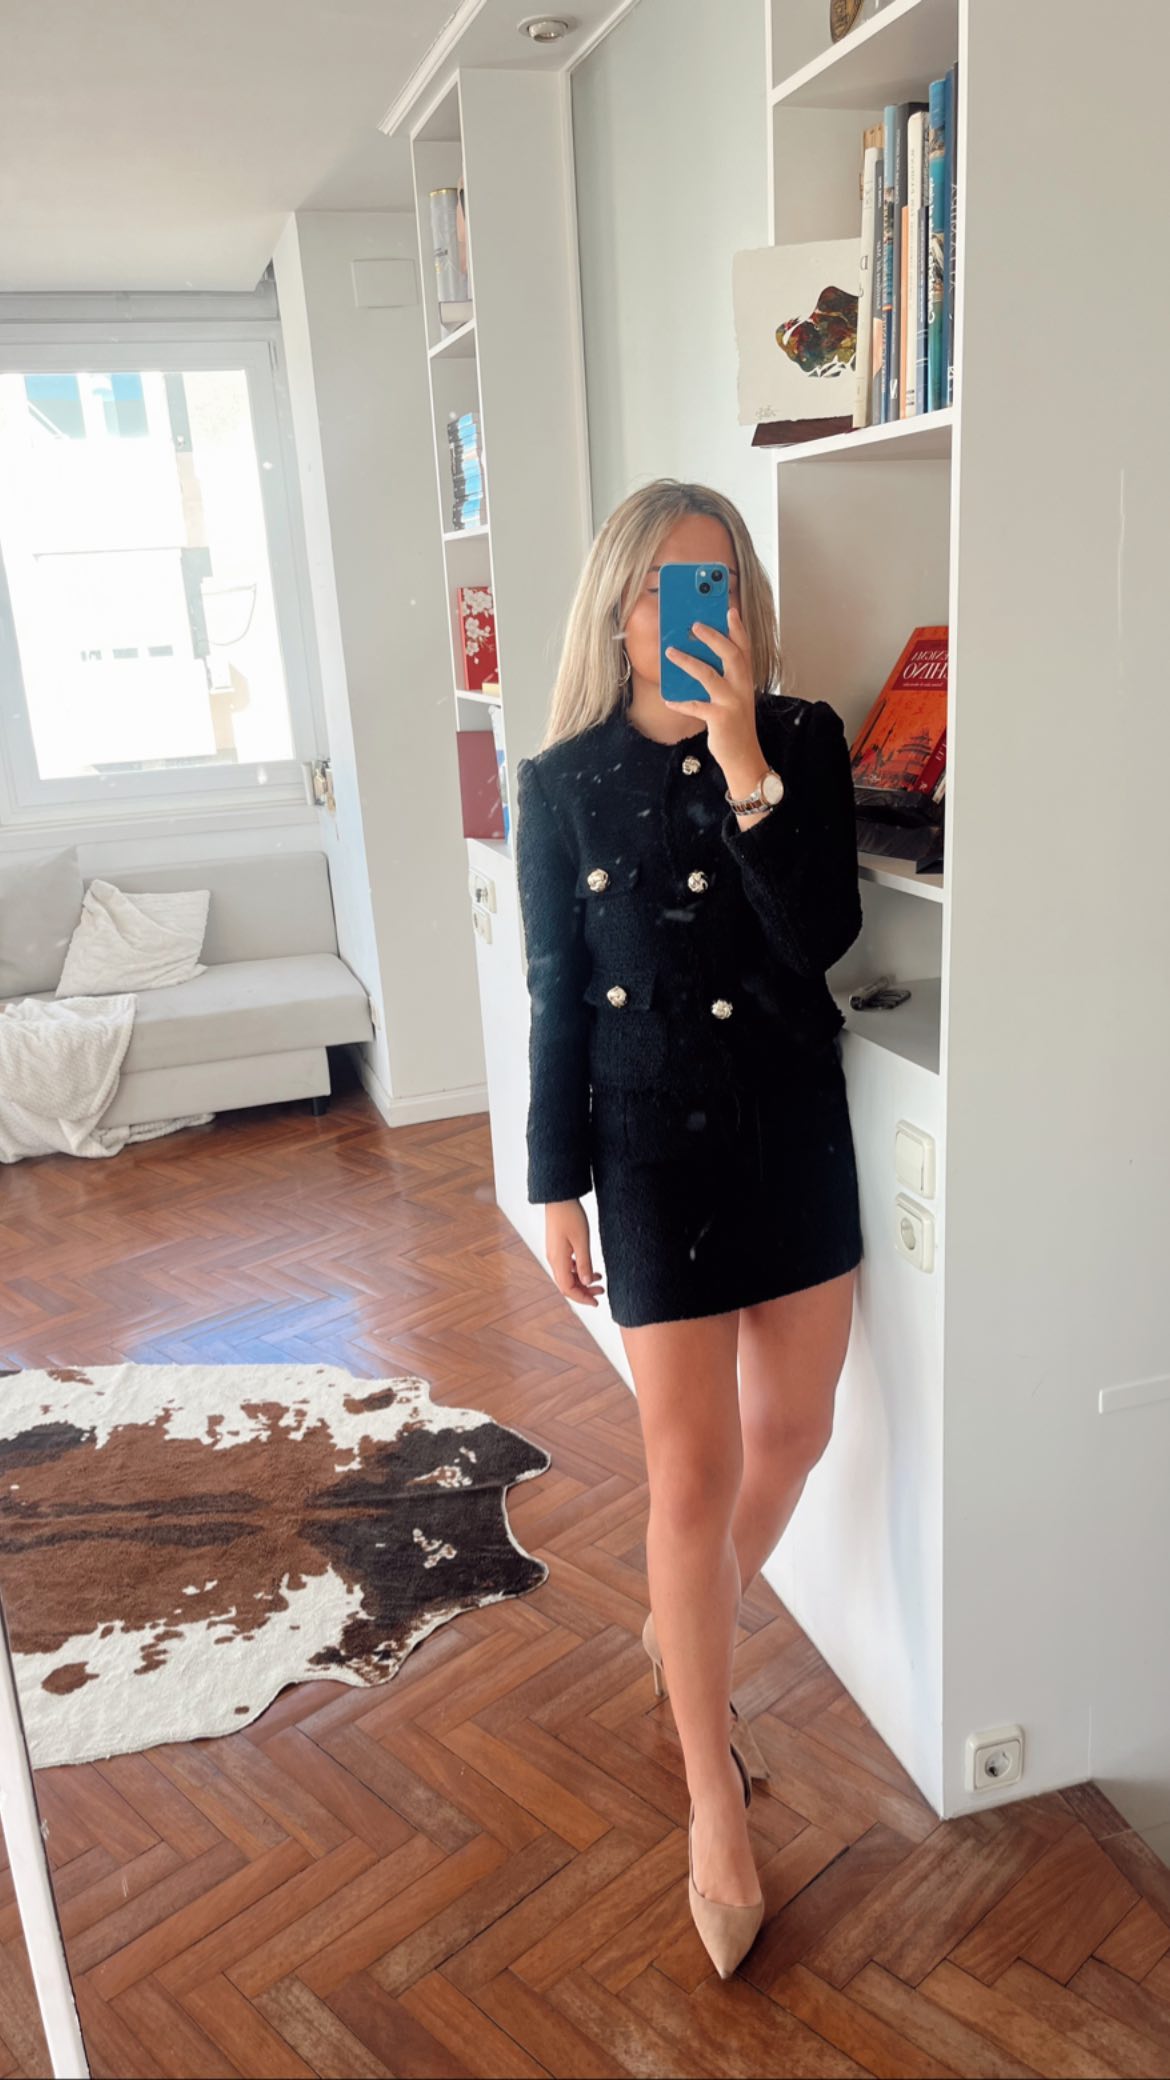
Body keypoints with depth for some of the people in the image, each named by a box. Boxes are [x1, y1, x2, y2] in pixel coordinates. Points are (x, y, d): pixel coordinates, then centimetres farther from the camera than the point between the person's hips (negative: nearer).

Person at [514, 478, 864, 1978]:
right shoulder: (563, 784, -4)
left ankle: (684, 1634, 46)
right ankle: (715, 1801, 21)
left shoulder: (800, 741, -3)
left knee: (791, 1436, 15)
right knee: (694, 1474, 0)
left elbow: (822, 934, -16)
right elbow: (557, 995, -1)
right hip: (654, 1147, -2)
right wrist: (556, 1188, 0)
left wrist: (745, 766, -25)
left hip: (796, 1131, 3)